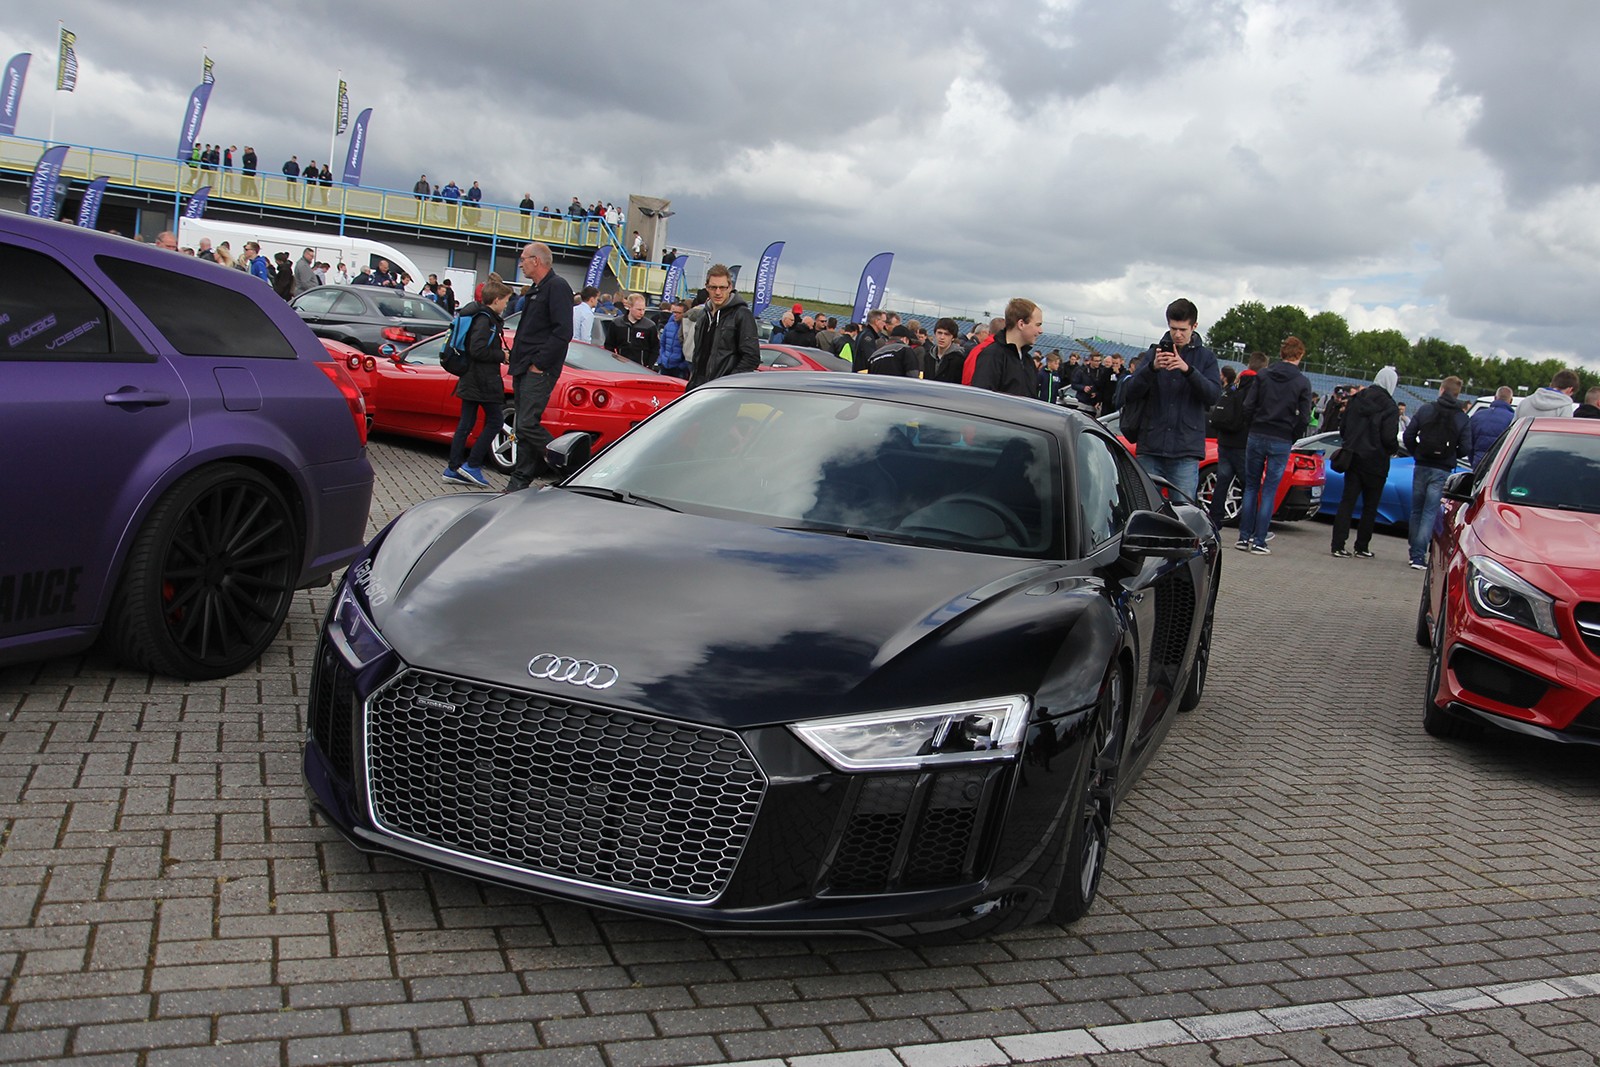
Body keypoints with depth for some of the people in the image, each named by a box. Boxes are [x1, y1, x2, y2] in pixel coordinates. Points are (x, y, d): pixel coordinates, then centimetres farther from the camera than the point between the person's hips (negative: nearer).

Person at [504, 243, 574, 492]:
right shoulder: (536, 290, 22)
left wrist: (540, 364, -19)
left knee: (528, 425, -17)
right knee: (523, 427, 10)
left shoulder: (557, 287, -9)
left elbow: (563, 331, -19)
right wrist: (517, 362, 15)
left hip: (539, 371, -10)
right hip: (524, 369, 10)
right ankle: (520, 481, 15)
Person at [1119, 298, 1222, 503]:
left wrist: (1188, 369, -21)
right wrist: (1152, 367, -18)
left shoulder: (1206, 357, 9)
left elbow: (1214, 395, -6)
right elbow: (1130, 392, 0)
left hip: (1186, 451, -1)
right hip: (1151, 448, 1)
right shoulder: (1154, 352, 10)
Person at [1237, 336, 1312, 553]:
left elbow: (1248, 407, -3)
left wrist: (1256, 427, 11)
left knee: (1251, 487, 11)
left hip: (1256, 437, 2)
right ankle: (1259, 541, 2)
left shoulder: (1263, 376, 1)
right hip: (1281, 442, -2)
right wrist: (1292, 438, 6)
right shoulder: (1302, 382, -5)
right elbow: (1304, 418, -7)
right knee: (1269, 491, 3)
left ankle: (1244, 537, 9)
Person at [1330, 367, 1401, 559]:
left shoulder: (1356, 399, 5)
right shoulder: (1389, 407, -12)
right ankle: (1362, 547, 13)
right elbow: (1389, 438, -16)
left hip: (1353, 457, 4)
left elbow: (1343, 429, 9)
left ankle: (1338, 545, -3)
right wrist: (1394, 449, 4)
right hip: (1375, 462, -4)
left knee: (1347, 501, 4)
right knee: (1370, 506, 8)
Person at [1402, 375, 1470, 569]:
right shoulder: (1462, 418, -3)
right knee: (1430, 513, 0)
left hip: (1421, 467, 1)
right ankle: (1419, 556, -7)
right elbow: (1464, 448, -6)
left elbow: (1408, 435, -2)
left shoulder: (1426, 409, 0)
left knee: (1416, 510, 14)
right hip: (1442, 471, -1)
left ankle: (1415, 553, 20)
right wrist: (1450, 455, 15)